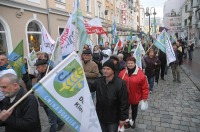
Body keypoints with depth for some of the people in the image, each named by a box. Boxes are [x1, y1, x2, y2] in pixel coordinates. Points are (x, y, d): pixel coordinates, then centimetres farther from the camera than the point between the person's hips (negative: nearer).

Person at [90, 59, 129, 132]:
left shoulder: (120, 83, -20)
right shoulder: (98, 81, -6)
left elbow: (124, 102, -16)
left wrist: (123, 117, -13)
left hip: (113, 118, -4)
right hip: (101, 116, 4)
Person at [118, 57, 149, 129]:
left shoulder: (140, 74, -17)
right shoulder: (122, 73, -8)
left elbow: (145, 87, -12)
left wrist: (144, 97, -9)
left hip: (135, 97, -1)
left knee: (134, 110, 21)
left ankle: (133, 121, 48)